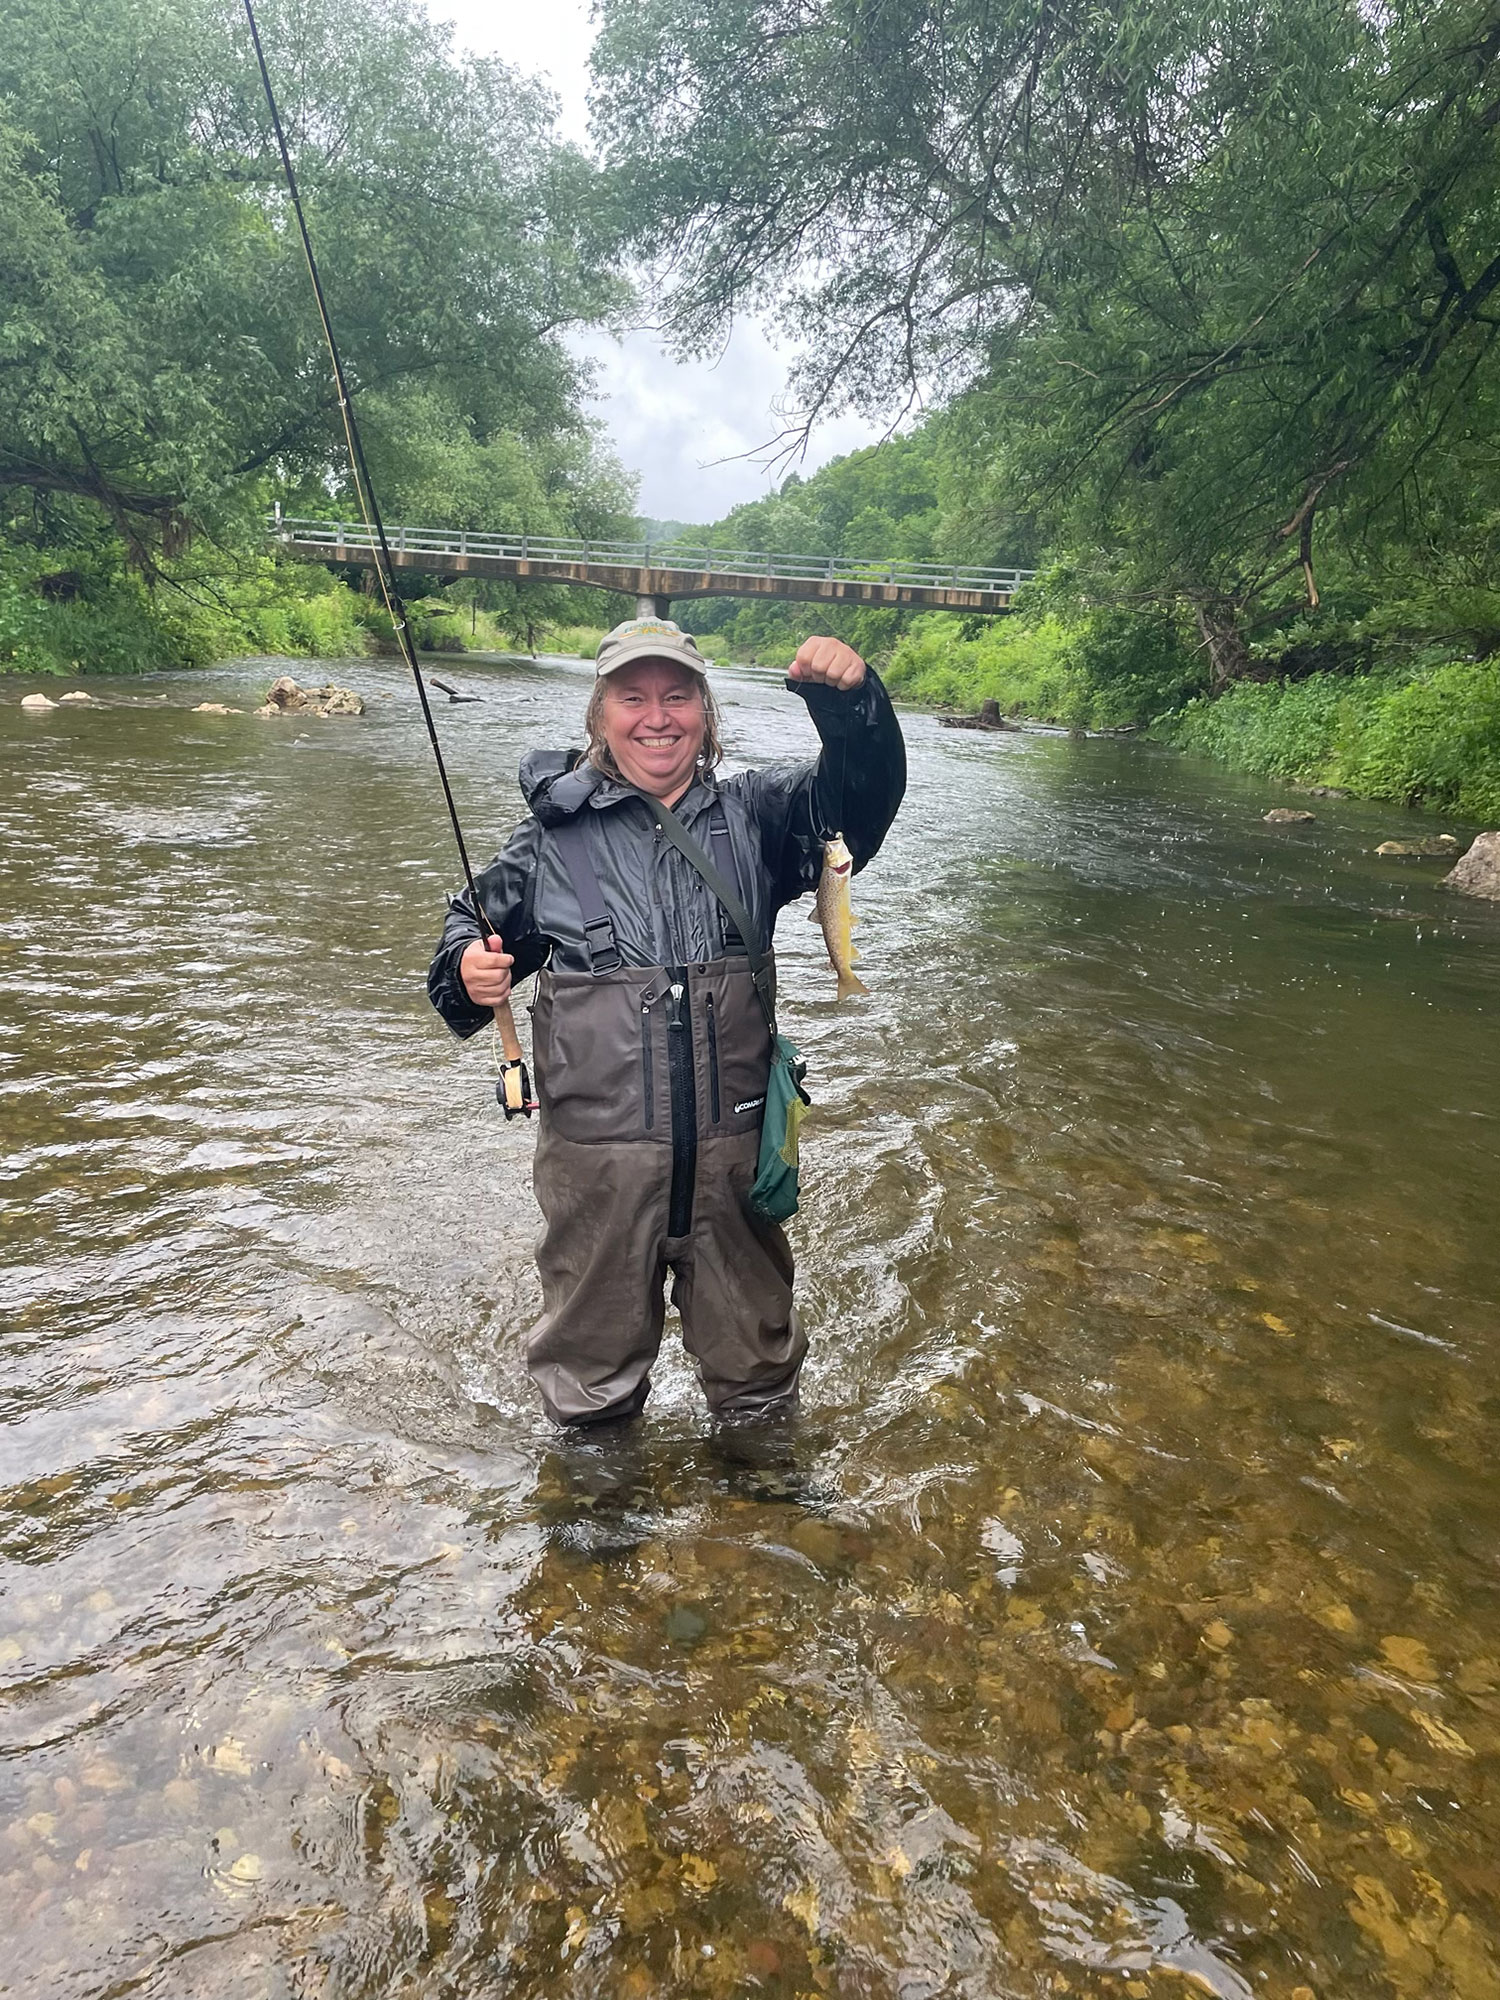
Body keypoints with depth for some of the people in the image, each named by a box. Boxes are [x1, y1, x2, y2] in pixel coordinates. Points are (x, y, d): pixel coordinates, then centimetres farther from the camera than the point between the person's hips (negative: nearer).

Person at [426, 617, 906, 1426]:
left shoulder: (756, 815, 1)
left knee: (754, 1349, 22)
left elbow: (863, 792, -12)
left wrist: (850, 699, -31)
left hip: (733, 1144, 1)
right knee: (592, 1349, 20)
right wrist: (467, 971, -12)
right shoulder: (554, 829, -1)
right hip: (595, 1148, 0)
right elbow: (478, 921, 11)